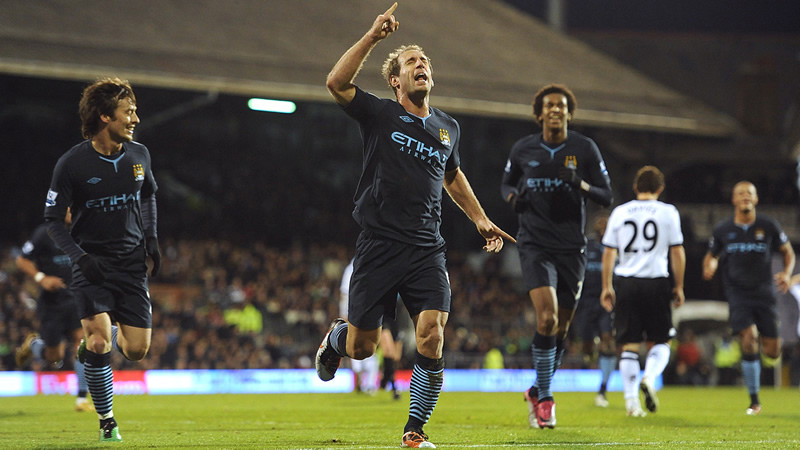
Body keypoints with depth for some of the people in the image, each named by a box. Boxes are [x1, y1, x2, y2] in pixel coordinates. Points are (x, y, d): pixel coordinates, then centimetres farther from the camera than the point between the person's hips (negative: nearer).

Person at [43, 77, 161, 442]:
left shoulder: (138, 155, 2)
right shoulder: (72, 163, -12)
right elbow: (53, 218, -5)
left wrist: (151, 239, 10)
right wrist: (80, 256, -18)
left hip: (132, 262, 4)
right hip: (92, 263, -4)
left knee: (137, 350, -2)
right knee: (99, 343, -19)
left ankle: (105, 339, 34)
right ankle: (106, 421, -2)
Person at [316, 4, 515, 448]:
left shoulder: (447, 127, 14)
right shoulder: (380, 115, -1)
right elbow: (337, 83, -19)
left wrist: (480, 219, 29)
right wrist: (372, 37, -22)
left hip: (427, 251, 3)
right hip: (379, 245, -3)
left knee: (432, 337, -15)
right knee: (362, 347, 2)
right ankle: (336, 336, 41)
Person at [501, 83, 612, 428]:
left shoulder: (585, 149, 1)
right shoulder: (523, 149, 3)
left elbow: (606, 196, 1)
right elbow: (507, 183, 19)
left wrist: (580, 184, -18)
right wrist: (513, 196, -4)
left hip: (572, 247, 2)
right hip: (535, 245, -2)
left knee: (561, 328, 7)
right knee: (546, 317, -19)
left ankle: (537, 392, 29)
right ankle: (545, 399, -8)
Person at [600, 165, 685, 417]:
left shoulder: (619, 212, 8)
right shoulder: (668, 212, 3)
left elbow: (608, 252, 7)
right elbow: (677, 252, 1)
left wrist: (607, 287, 12)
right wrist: (679, 287, 9)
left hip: (625, 283, 2)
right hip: (656, 282, -2)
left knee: (629, 344, 6)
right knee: (660, 341, 10)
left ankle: (631, 399, 0)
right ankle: (650, 377, -18)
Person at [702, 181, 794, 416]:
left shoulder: (768, 226, 0)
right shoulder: (722, 230, 2)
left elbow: (788, 251, 11)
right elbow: (712, 255, 17)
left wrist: (787, 274, -8)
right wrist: (709, 267, -7)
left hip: (765, 293, 1)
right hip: (738, 294, -1)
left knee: (772, 352, -1)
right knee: (748, 343, -18)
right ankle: (754, 401, -4)